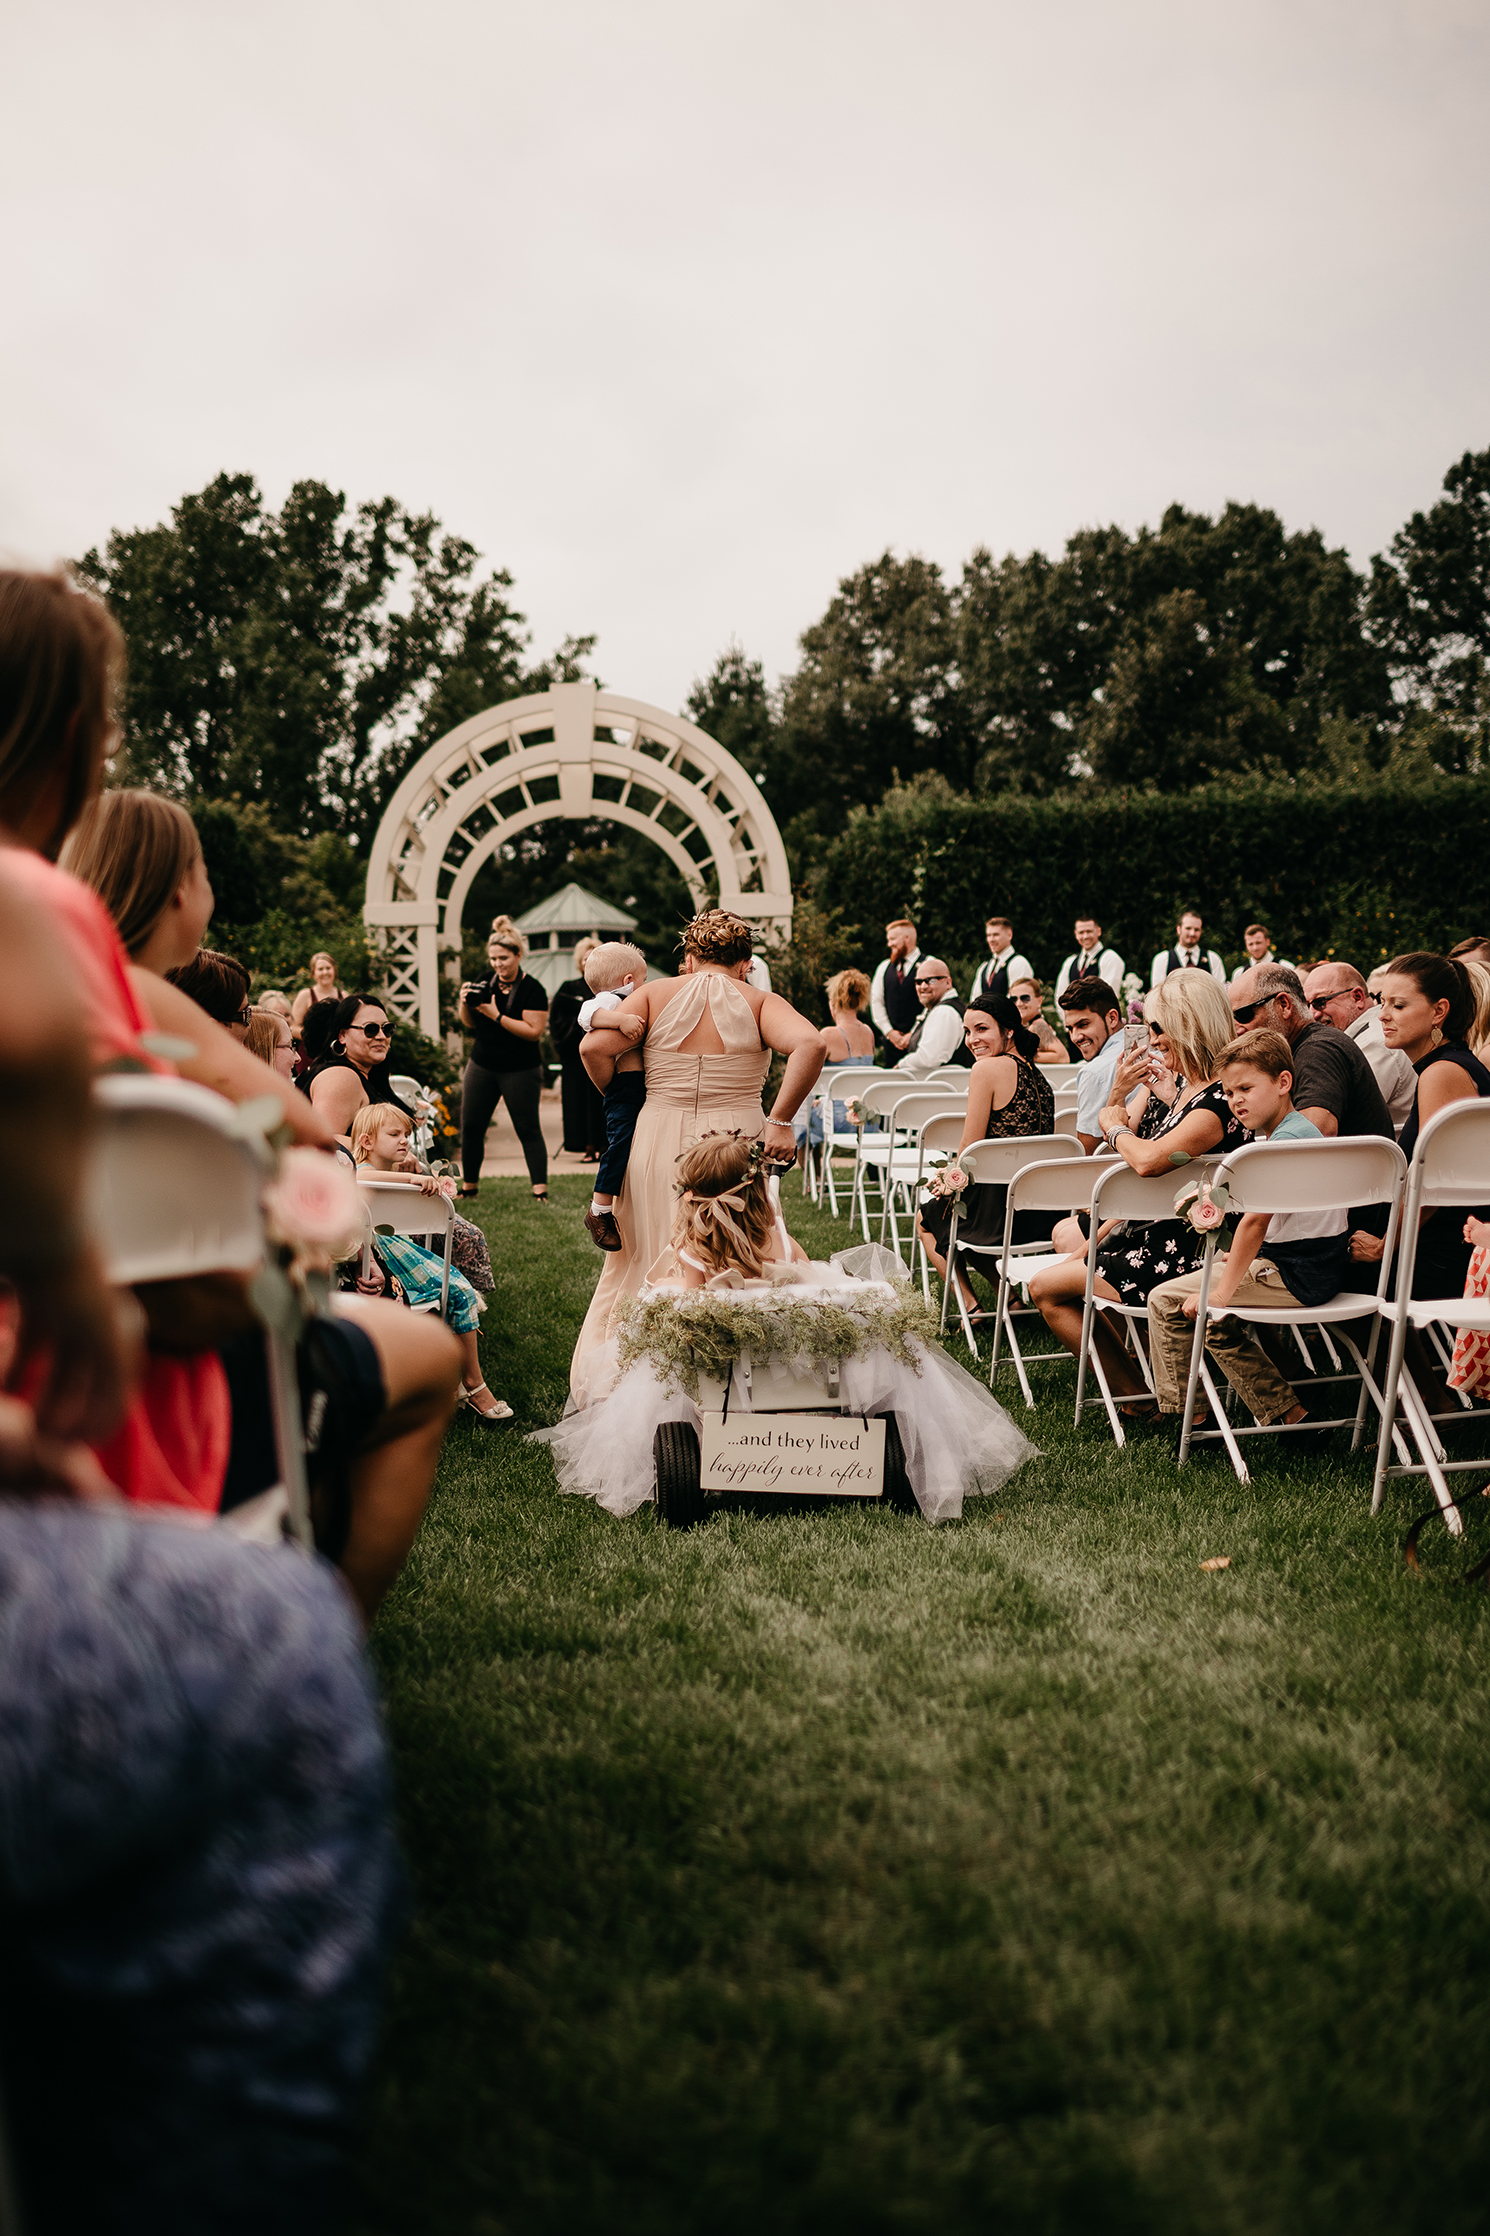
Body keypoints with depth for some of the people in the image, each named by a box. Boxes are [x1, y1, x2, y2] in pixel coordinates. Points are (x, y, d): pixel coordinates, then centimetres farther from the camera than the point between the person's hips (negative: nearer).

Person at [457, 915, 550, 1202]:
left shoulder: (532, 990, -11)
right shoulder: (484, 983, 5)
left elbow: (534, 1031, -19)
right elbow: (469, 1023, 11)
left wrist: (497, 1016, -22)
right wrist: (465, 1004, -10)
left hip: (520, 1071, -5)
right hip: (481, 1066, 5)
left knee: (528, 1129, -3)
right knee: (470, 1126, 7)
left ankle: (540, 1188, -2)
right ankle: (469, 1186, 20)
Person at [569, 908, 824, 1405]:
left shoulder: (656, 993, 2)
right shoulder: (759, 1003, -1)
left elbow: (594, 1047, -8)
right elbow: (810, 1045, -20)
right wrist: (780, 1120, -14)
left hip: (657, 1145, 2)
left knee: (642, 1262, 16)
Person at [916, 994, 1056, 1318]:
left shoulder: (987, 1069, -12)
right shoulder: (1037, 1075, 11)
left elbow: (970, 1148, -12)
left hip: (1001, 1213, -7)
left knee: (927, 1218, 24)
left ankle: (971, 1306, 15)